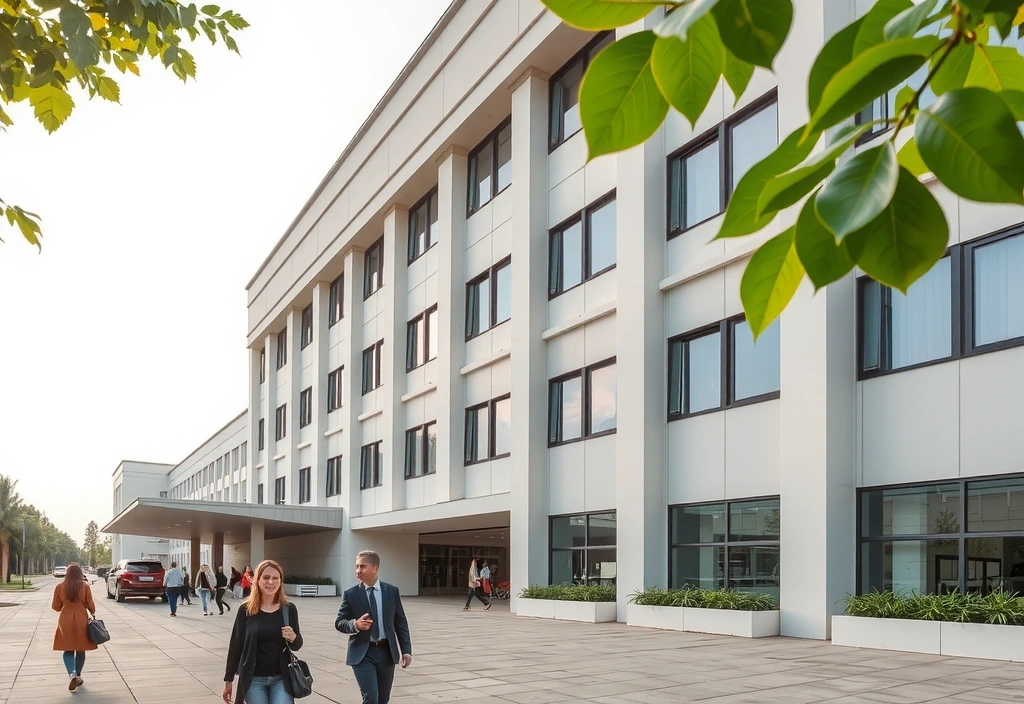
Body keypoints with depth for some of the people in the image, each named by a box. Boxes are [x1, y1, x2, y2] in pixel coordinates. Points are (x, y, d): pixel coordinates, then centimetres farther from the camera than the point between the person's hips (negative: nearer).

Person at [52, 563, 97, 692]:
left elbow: (55, 606, 2)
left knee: (68, 649, 7)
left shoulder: (60, 587, -2)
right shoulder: (84, 586, -5)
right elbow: (90, 604, -1)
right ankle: (78, 675, 20)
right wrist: (93, 614, 17)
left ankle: (72, 674, -14)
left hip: (65, 620, 0)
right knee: (80, 649, 13)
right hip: (81, 619, 0)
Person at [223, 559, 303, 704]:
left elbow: (297, 645, 8)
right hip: (253, 679, -1)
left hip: (281, 678, 1)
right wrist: (228, 680, 4)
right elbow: (235, 645, 2)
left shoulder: (289, 609, -1)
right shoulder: (246, 609, -4)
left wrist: (293, 638, -15)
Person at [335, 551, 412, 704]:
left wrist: (406, 650, 1)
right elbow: (339, 622, 0)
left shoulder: (392, 591, 3)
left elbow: (401, 623, 7)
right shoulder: (350, 594, -2)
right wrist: (355, 624, -21)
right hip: (362, 653, -3)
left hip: (386, 652, 3)